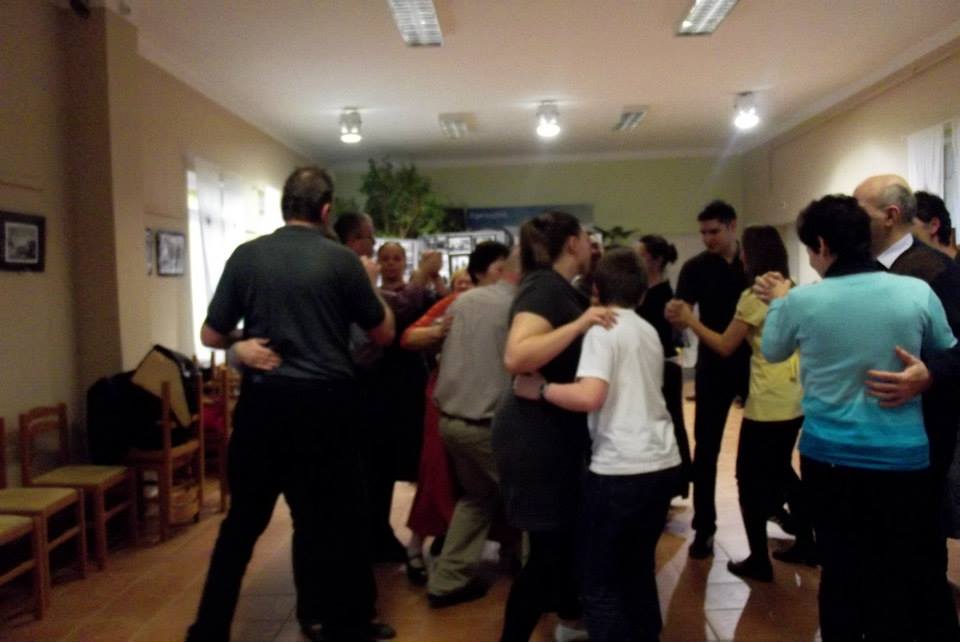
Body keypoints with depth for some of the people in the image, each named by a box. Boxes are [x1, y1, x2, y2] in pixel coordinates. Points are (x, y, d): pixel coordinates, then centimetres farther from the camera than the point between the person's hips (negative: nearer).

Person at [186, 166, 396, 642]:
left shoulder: (246, 256, -1)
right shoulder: (342, 260, -5)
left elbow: (212, 336, 4)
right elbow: (384, 334, 4)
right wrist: (369, 284, 19)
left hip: (262, 401, 2)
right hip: (324, 403, -2)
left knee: (243, 520, 15)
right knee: (331, 520, 12)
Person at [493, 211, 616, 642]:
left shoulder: (560, 288, 12)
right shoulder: (544, 285, -17)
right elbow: (516, 357, -31)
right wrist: (579, 324, -29)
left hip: (557, 431, 10)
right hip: (535, 433, -10)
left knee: (569, 533, 22)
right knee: (549, 545, -2)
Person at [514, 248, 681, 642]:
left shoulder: (602, 330, -9)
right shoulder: (649, 332, 14)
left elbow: (589, 397, -23)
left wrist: (539, 389, -11)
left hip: (621, 469, -8)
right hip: (663, 463, 8)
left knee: (600, 582, 5)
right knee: (638, 568, 22)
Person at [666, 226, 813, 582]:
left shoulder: (754, 296, -15)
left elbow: (724, 346, -11)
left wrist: (689, 319, -4)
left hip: (768, 402, -8)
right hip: (794, 399, 8)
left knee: (751, 478, 4)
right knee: (780, 470, 22)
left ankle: (759, 561, 10)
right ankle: (805, 544, 29)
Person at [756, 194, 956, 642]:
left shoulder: (802, 300, -11)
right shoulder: (918, 292, -10)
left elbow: (772, 352, 8)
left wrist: (779, 301, 21)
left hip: (828, 458, 0)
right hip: (903, 458, 0)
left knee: (840, 572, 15)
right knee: (904, 578, 15)